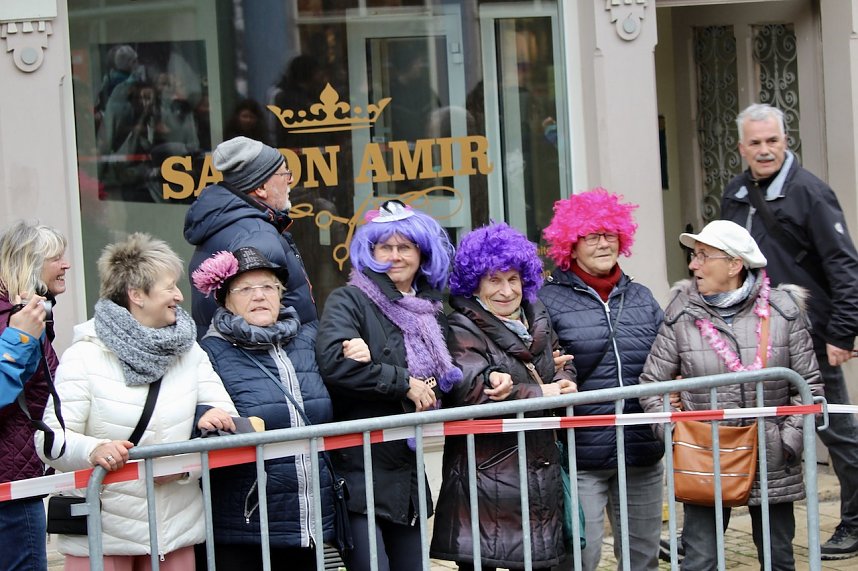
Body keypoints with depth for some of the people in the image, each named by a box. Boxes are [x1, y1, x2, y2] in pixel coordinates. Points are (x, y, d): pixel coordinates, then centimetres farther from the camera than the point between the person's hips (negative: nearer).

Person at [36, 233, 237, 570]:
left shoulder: (189, 353, 10)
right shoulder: (85, 356, -5)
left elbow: (226, 420, 7)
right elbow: (51, 440, -11)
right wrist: (93, 450, -32)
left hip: (176, 526, 4)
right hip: (102, 530, -4)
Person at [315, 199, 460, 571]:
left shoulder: (431, 311, 15)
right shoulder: (349, 301, -4)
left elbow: (449, 378, 3)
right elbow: (333, 362, -21)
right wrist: (403, 382, -12)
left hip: (408, 471, 6)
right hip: (360, 467, -6)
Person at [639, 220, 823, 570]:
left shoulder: (782, 310, -2)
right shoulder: (682, 314, -2)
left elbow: (808, 383, 2)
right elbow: (652, 383, 3)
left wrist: (791, 439, -8)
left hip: (771, 463, 1)